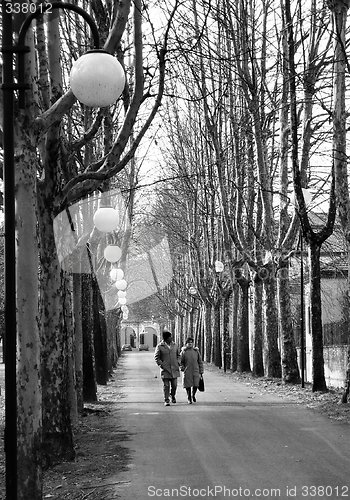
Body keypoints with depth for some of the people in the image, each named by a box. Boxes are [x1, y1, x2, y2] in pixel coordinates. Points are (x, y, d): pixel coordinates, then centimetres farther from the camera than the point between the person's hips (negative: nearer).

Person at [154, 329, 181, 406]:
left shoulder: (174, 345, 9)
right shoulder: (160, 346, -3)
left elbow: (178, 355, 19)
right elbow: (156, 357, 0)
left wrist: (178, 363, 6)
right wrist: (161, 365, -10)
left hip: (174, 368, 3)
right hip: (165, 369, -3)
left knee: (174, 385, 4)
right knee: (166, 385, -4)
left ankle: (173, 396, 32)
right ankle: (166, 400, 3)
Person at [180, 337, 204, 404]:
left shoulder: (196, 351, 7)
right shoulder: (183, 352, 2)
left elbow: (200, 362, 11)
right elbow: (181, 361, 9)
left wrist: (201, 371, 8)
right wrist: (182, 367, -7)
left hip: (195, 371, 1)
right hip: (187, 372, -1)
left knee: (196, 385, -4)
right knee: (188, 386, -1)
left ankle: (193, 395, 25)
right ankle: (189, 399, 16)